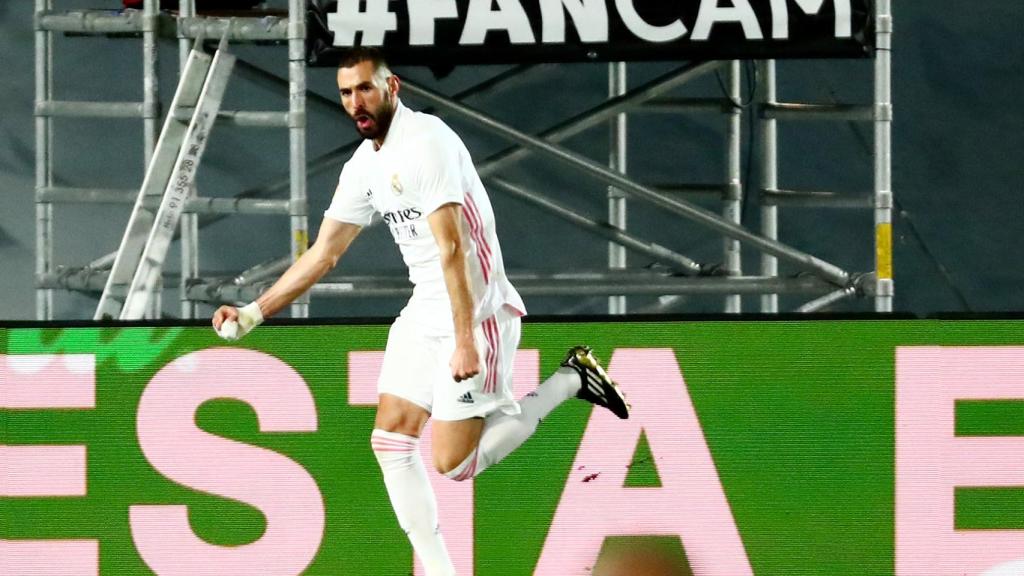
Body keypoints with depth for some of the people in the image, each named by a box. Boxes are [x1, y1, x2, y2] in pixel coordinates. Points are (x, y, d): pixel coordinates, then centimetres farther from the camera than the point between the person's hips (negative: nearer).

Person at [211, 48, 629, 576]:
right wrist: (253, 312, 12)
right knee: (391, 442, 2)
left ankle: (568, 381, 5)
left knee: (453, 464, -10)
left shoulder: (424, 142, -17)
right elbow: (324, 254, 18)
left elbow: (452, 248, -22)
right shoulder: (364, 166, 10)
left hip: (477, 312, -9)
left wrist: (466, 341, -26)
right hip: (424, 315, 9)